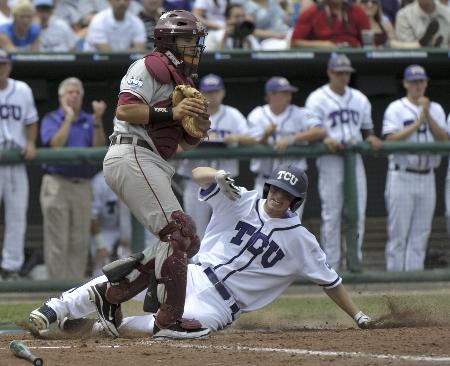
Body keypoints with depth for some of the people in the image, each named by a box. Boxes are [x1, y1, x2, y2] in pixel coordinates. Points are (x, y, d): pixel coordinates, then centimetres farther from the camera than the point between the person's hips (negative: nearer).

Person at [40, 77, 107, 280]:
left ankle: (76, 283, 7)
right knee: (57, 240, -6)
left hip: (83, 185, 4)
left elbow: (99, 146, -2)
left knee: (80, 241, 3)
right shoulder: (51, 120, 4)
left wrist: (97, 120, -13)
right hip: (57, 184, -4)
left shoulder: (89, 121, 13)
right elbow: (55, 144, -14)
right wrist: (68, 118, -10)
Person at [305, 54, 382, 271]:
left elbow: (366, 129, 19)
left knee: (358, 214, 3)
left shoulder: (359, 99, 15)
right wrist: (326, 140, -27)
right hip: (330, 161, -5)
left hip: (355, 159, 5)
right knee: (331, 214, -3)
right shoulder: (317, 99, -1)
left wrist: (371, 139, -5)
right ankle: (331, 266, 1)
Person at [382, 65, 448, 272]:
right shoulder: (396, 109, 1)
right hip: (402, 175, -4)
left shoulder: (436, 109, 13)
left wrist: (428, 116, -13)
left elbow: (444, 139, -1)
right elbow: (391, 140, -12)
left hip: (427, 177, 4)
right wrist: (418, 122, -14)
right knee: (398, 231, -5)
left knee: (421, 231, 4)